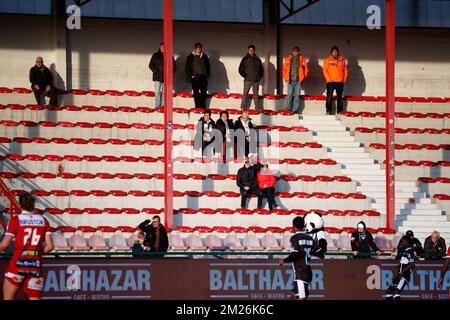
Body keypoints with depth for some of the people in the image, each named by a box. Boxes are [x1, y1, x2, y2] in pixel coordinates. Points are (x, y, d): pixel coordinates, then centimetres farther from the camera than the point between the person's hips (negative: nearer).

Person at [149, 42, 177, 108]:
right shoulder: (156, 55, 6)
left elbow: (174, 66, 15)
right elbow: (151, 65, 6)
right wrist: (156, 71, -7)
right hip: (158, 77, -2)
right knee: (157, 92, -8)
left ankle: (163, 106, 4)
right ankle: (157, 106, -9)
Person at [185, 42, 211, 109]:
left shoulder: (204, 57, 11)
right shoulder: (190, 57, 5)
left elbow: (208, 67, 15)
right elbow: (187, 68, 4)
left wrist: (207, 75, 3)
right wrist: (190, 76, -5)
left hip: (203, 77, 2)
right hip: (195, 77, -2)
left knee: (203, 92, -3)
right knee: (196, 93, -3)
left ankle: (203, 106, 1)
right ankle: (197, 107, -2)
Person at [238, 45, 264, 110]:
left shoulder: (257, 59, 12)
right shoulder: (245, 59, 3)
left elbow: (261, 69, 21)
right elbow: (241, 69, 3)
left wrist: (260, 76, 8)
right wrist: (245, 75, -6)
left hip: (256, 80, 3)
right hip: (248, 80, -3)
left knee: (256, 94, 7)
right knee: (245, 93, -6)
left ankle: (257, 107, 10)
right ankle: (243, 106, -5)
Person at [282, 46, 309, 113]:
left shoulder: (302, 60, 6)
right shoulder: (288, 59, 10)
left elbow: (306, 70, 8)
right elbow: (284, 69, 12)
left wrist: (302, 79, 1)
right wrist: (286, 78, 4)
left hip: (298, 81, 0)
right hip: (290, 81, 0)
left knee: (297, 96, -1)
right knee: (289, 95, -5)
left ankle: (295, 110, 2)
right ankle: (287, 109, -4)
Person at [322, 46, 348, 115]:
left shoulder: (342, 60, 10)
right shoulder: (328, 60, 4)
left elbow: (345, 70, 12)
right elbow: (325, 70, 0)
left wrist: (344, 79, 1)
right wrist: (328, 79, -10)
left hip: (340, 82, 2)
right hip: (331, 82, -2)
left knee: (339, 97, 5)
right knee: (329, 97, -7)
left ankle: (340, 111, 9)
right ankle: (328, 111, -5)